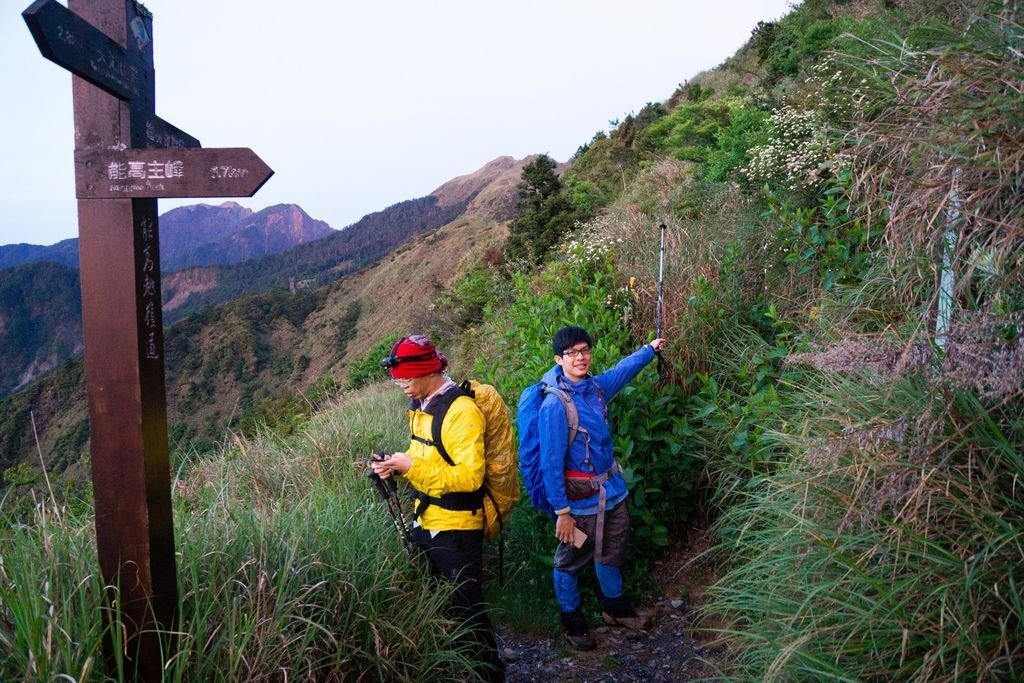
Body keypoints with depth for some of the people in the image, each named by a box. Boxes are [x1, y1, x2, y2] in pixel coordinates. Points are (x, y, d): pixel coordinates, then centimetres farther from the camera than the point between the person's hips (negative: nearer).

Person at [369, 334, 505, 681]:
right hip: (425, 522, 9)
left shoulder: (462, 410, -23)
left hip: (456, 529, -9)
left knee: (465, 608, 5)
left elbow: (469, 477, -27)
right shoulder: (421, 407, 6)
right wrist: (397, 467, -4)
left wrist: (411, 466, -27)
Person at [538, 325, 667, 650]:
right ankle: (571, 620, 33)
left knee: (611, 553, 23)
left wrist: (650, 349, 33)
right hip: (579, 500, -7)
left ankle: (615, 607, 45)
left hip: (612, 489, 7)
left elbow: (623, 368, 20)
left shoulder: (596, 387, -3)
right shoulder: (555, 404, -22)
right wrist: (561, 511, -19)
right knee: (570, 561, 11)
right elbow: (551, 463, -20)